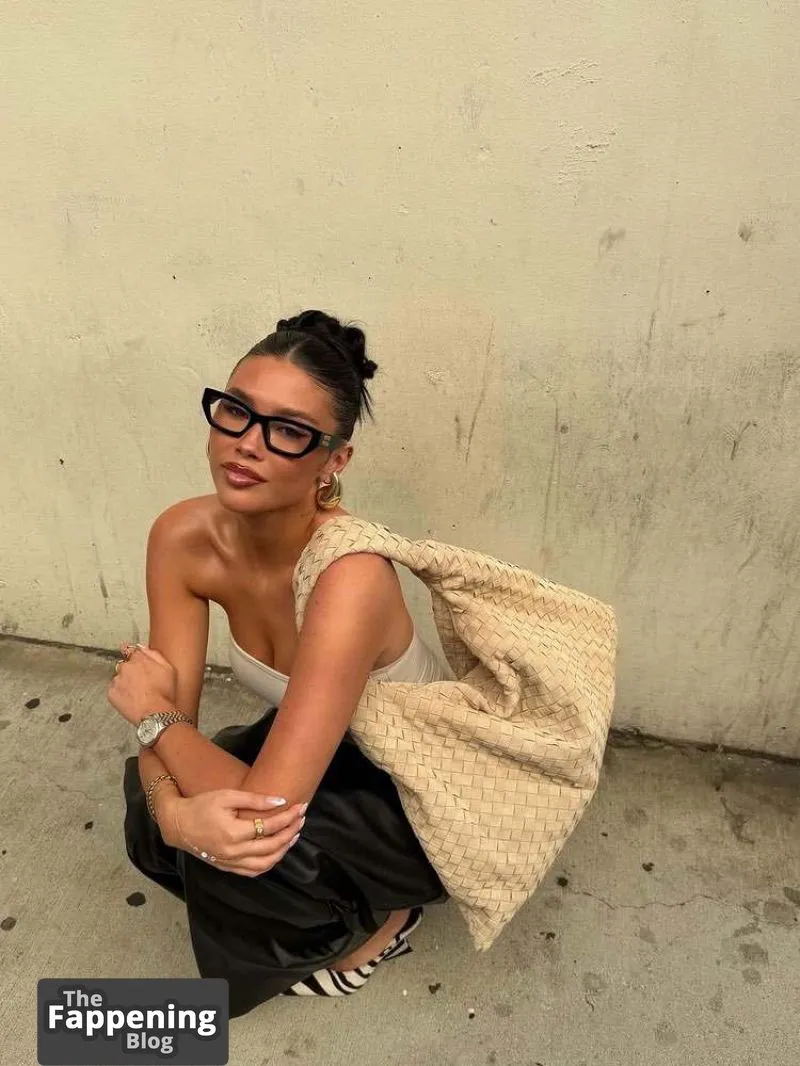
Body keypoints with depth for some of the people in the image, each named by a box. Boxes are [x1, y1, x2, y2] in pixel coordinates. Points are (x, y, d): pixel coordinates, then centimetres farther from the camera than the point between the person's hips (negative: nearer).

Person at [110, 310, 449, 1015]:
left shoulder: (350, 576, -38)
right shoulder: (184, 537, -17)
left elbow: (265, 808, -37)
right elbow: (168, 722, -12)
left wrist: (151, 712, -22)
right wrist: (175, 811, -34)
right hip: (323, 756, 6)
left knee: (250, 841, -26)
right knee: (152, 820, -10)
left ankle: (380, 916, 8)